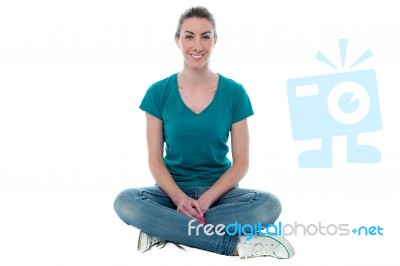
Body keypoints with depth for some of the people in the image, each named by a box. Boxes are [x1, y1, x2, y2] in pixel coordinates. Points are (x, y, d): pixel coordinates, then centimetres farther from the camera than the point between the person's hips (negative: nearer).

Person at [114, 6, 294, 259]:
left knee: (269, 204, -30)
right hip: (173, 190, 0)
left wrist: (206, 199, -17)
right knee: (125, 202, -31)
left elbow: (241, 163, -2)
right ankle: (234, 243, -26)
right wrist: (179, 198, -19)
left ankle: (163, 230, -23)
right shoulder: (159, 93, -1)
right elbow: (155, 160, -2)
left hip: (219, 191, 0)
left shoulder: (234, 92, -2)